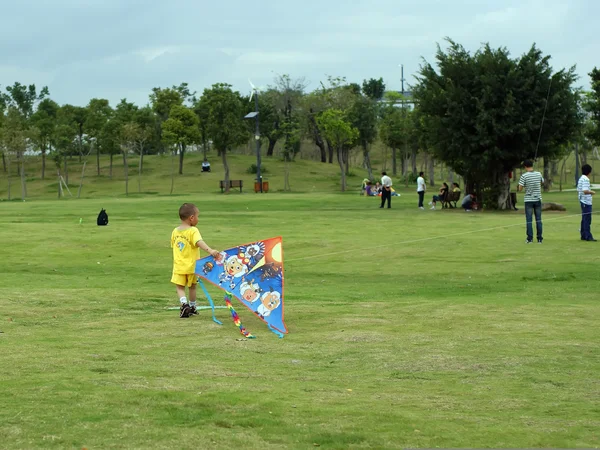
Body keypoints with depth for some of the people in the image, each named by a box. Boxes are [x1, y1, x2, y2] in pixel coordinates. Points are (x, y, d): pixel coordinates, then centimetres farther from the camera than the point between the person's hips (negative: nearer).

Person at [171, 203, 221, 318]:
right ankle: (192, 307, 28)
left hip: (178, 266, 3)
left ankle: (184, 303, -18)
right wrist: (210, 250, -47)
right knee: (192, 287, 16)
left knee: (180, 287, 6)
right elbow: (199, 242, -33)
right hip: (191, 266, -3)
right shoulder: (193, 231, -15)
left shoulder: (175, 231, 4)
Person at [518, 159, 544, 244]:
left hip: (528, 200, -3)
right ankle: (539, 238, 7)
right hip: (538, 199, 3)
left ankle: (530, 238, -3)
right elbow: (542, 182, 20)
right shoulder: (538, 174, 1)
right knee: (538, 219, 6)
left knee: (529, 220, 1)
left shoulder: (524, 176, -11)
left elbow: (520, 188, -9)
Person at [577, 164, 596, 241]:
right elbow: (585, 191, -27)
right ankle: (588, 237, -8)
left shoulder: (581, 179, 13)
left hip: (583, 202, 10)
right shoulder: (585, 179, -17)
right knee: (587, 220, -8)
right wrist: (592, 192, -10)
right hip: (586, 202, -10)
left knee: (584, 219, 13)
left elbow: (578, 190, 20)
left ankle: (583, 236, 16)